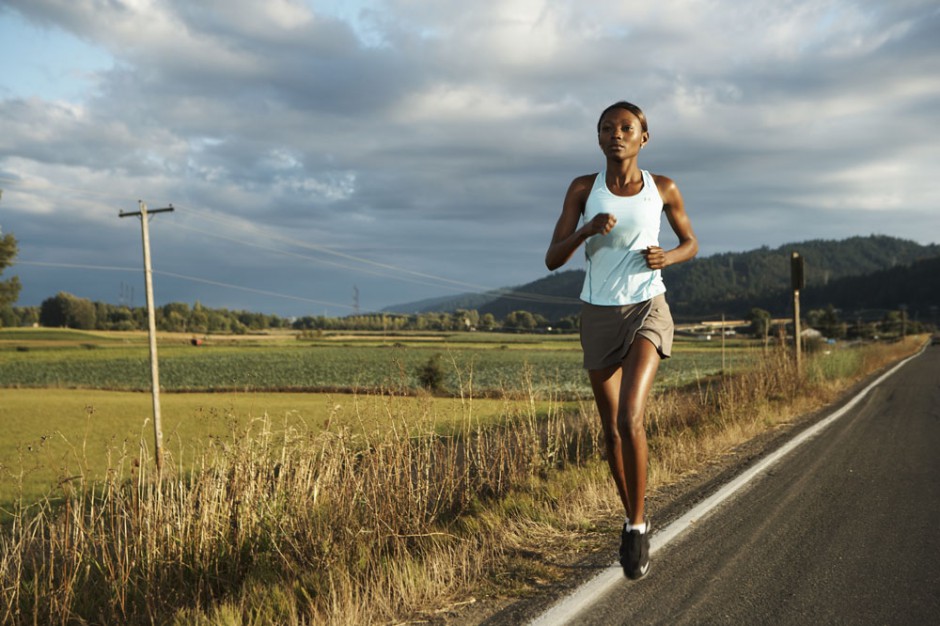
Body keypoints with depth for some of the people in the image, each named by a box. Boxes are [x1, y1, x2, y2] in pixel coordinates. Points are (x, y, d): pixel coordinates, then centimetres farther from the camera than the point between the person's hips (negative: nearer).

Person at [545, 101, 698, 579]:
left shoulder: (663, 188, -2)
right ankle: (633, 516, 34)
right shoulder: (582, 188, -2)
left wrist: (666, 258, -11)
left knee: (629, 418, -23)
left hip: (648, 311, -2)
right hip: (598, 317, 2)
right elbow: (552, 259, -5)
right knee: (611, 430, 10)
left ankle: (637, 525, -5)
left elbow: (690, 243, 13)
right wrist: (588, 229, -24)